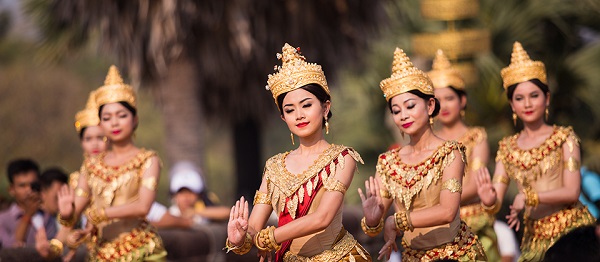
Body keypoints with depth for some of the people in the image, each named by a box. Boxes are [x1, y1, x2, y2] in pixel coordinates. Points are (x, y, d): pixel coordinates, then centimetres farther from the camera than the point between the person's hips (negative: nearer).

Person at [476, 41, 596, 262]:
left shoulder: (564, 137, -1)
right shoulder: (507, 147, 9)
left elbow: (572, 192, -9)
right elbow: (497, 201, 3)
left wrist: (530, 197, -21)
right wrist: (489, 201, -20)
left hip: (570, 230, -3)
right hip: (535, 237, 3)